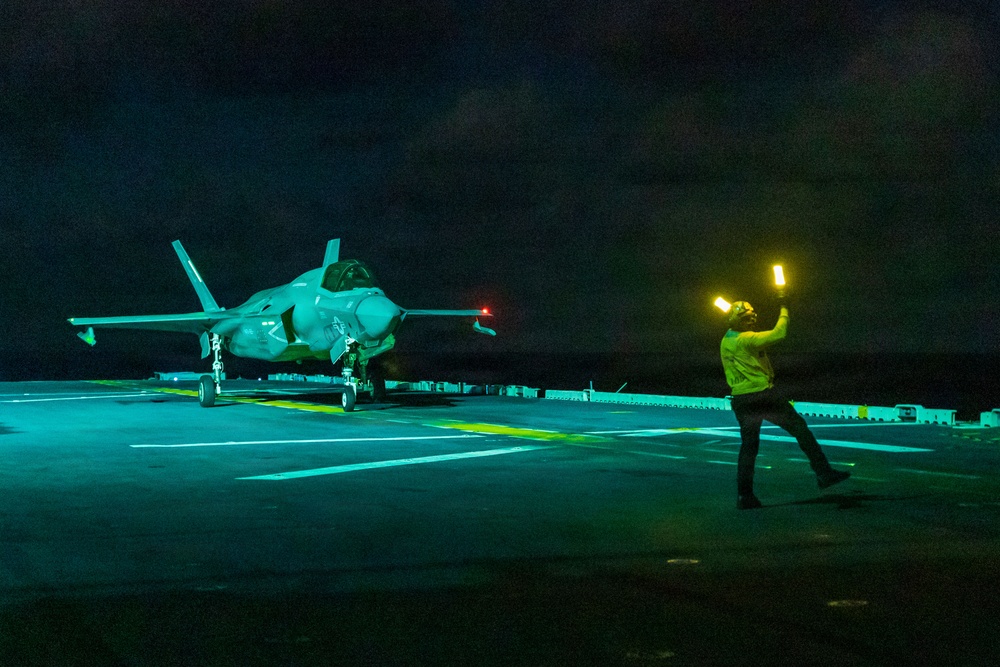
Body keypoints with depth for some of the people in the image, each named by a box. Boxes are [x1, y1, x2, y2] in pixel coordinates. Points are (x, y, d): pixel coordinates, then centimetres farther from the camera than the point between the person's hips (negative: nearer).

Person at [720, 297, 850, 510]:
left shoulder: (726, 340, 10)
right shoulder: (745, 339, -16)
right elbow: (778, 334, -21)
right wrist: (784, 308, -9)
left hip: (741, 400, 8)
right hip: (763, 394, -8)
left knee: (748, 446, 10)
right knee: (799, 428, 3)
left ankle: (744, 495, 5)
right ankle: (824, 473, 3)